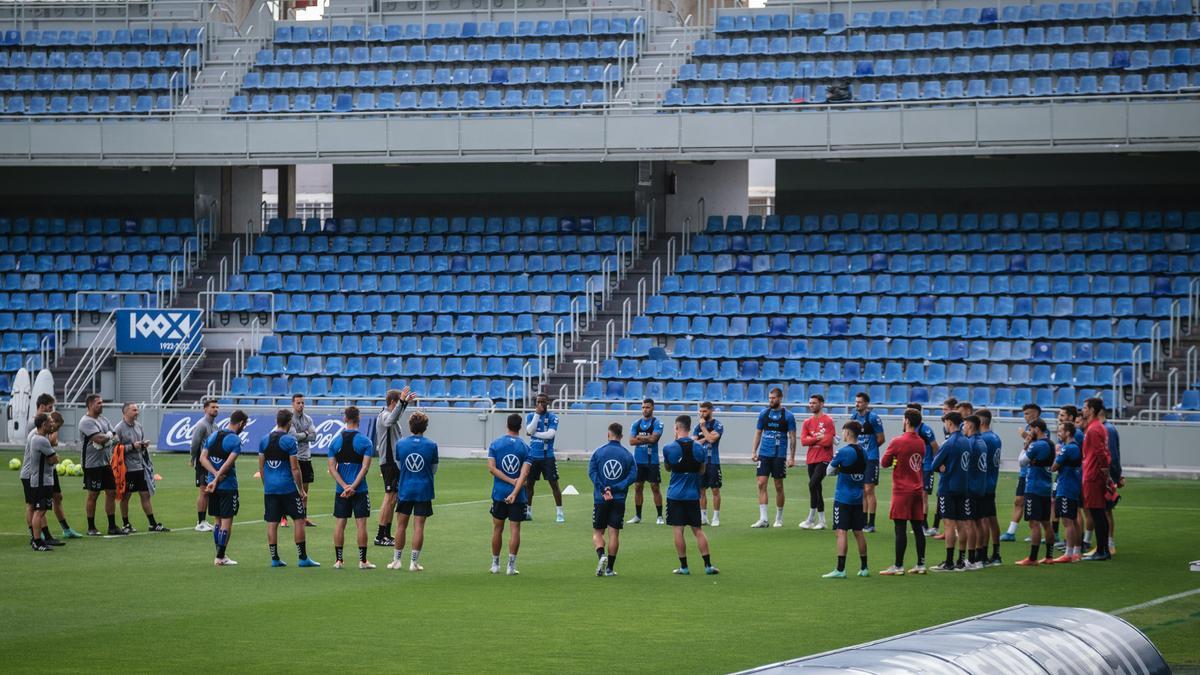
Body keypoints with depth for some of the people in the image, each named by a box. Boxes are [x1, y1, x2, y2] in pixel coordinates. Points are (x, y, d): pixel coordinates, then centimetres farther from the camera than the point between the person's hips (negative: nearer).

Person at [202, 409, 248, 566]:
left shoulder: (213, 435, 7)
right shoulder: (236, 440, -13)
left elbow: (203, 458, 1)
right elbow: (228, 463, -21)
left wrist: (215, 475, -8)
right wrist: (216, 480, -14)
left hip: (213, 484, 6)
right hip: (228, 486, -6)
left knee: (217, 520, 15)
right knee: (227, 521, 1)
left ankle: (219, 555, 18)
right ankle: (220, 558, 1)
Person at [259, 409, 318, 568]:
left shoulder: (264, 440, 6)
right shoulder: (290, 441, -9)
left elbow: (261, 467, 10)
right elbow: (295, 468, -10)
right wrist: (302, 490, -4)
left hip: (270, 488, 5)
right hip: (288, 488, -5)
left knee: (272, 523, 6)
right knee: (299, 520, 4)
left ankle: (274, 559, 8)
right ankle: (303, 558, 3)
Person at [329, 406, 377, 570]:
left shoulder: (335, 441, 2)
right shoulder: (365, 441, -6)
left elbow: (332, 467, -3)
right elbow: (365, 467, -13)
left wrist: (345, 486, -8)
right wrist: (352, 487, -14)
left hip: (341, 489, 2)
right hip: (360, 489, -2)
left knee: (339, 524, 7)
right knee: (361, 524, 1)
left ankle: (339, 560, 8)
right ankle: (362, 561, 1)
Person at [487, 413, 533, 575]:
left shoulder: (495, 444, 0)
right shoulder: (525, 448, -2)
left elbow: (491, 468, -9)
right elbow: (524, 474, -12)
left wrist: (511, 481, -10)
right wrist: (515, 492, -17)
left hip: (499, 493, 1)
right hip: (518, 495, -1)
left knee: (497, 528, 11)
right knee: (515, 529, 1)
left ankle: (495, 564, 18)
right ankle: (511, 565, -3)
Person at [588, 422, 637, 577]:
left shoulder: (599, 452, -1)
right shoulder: (628, 455, 2)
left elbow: (592, 472, -11)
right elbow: (633, 475, -7)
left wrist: (603, 490, -13)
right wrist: (615, 488, -10)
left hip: (601, 499, -1)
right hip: (619, 500, 1)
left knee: (597, 532, 8)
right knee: (614, 533, 5)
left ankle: (602, 555, -19)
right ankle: (610, 568, 5)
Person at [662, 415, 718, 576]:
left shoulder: (669, 448, -9)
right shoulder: (698, 448, -3)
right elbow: (702, 471, 6)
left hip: (675, 495, -3)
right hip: (693, 495, 3)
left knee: (677, 530, 3)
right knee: (698, 530, 9)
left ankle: (684, 567, 3)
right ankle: (708, 565, 6)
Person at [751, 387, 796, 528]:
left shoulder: (787, 415, -3)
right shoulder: (764, 413, 7)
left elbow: (792, 437, -1)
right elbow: (758, 433, 14)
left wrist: (792, 457, -6)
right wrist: (754, 451, 6)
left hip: (779, 455, -3)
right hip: (764, 453, 3)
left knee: (779, 486, 4)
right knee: (761, 484, -6)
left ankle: (779, 519, 15)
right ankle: (763, 519, -6)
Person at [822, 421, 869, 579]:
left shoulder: (843, 452, -14)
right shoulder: (863, 452, 6)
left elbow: (830, 471, -5)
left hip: (843, 498, -6)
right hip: (858, 498, 6)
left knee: (841, 532, -7)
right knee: (858, 532, 13)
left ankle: (840, 569, -11)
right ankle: (864, 568, 18)